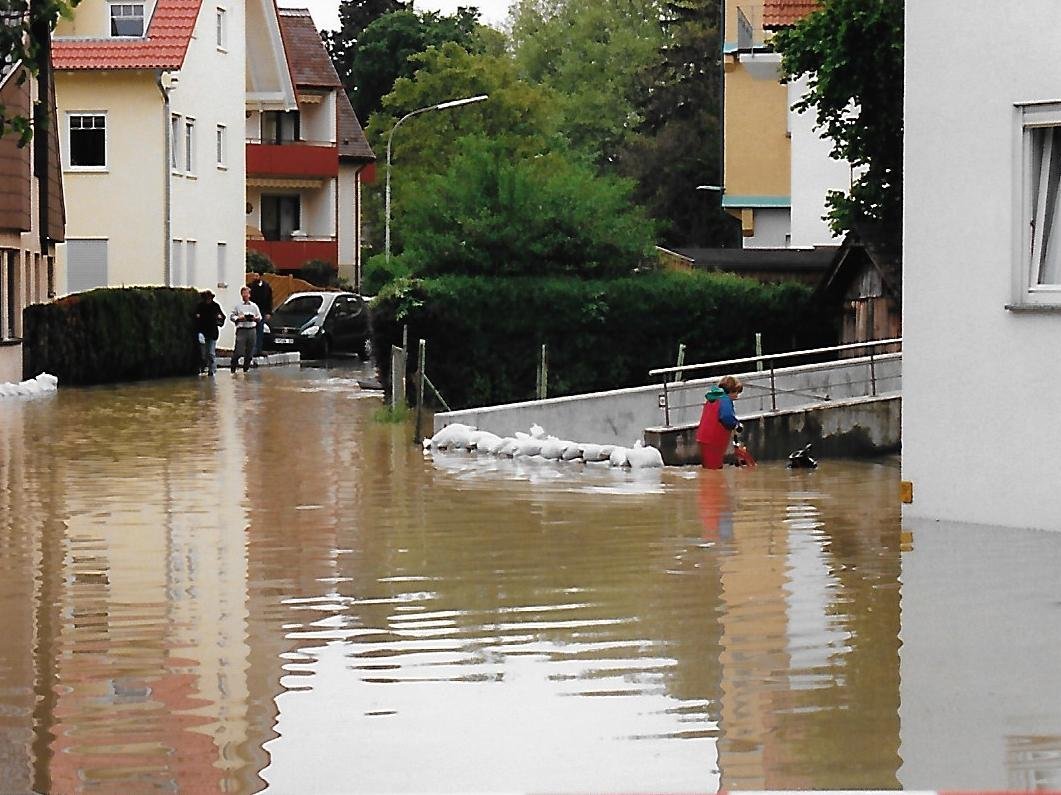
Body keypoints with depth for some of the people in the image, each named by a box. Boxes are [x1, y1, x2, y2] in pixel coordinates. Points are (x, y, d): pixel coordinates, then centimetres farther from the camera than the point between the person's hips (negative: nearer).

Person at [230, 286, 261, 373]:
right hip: (241, 329, -3)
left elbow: (259, 317, 15)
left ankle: (246, 368, 16)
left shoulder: (254, 306, 13)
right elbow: (231, 316, 4)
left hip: (251, 329, 3)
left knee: (250, 351, 5)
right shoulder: (238, 305, 5)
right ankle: (232, 368, 0)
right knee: (239, 351, -10)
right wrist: (239, 318, -12)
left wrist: (255, 318, -6)